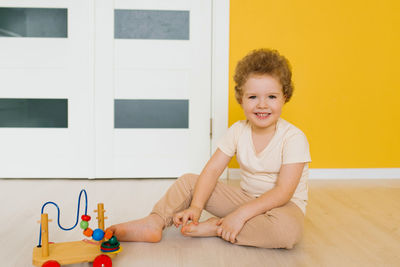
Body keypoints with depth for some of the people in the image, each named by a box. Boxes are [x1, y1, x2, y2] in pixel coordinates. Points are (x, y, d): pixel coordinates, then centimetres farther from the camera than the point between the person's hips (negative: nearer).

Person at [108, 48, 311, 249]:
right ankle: (153, 223, -19)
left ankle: (214, 227, -27)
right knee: (188, 181, -4)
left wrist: (240, 214, -32)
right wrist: (196, 207, -24)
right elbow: (212, 170, -9)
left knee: (288, 230, -40)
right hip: (245, 196, 4)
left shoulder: (293, 138, -18)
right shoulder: (238, 131, -3)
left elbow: (283, 192, -24)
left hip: (282, 204, -4)